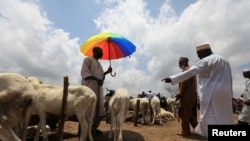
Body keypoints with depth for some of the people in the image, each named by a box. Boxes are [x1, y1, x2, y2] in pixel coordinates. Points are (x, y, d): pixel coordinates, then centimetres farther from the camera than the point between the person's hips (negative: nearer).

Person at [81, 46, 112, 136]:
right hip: (90, 87, -8)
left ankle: (94, 128, 16)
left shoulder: (98, 63, 25)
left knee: (98, 108, 7)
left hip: (98, 88, 8)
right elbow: (84, 72, -12)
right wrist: (97, 79, -20)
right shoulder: (88, 59, 1)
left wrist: (107, 72, 10)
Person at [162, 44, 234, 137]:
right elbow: (229, 80, 19)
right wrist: (229, 95, 23)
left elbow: (189, 72, -22)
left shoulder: (206, 61, -9)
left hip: (211, 94, -9)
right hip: (224, 94, 9)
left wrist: (172, 79, -27)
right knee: (224, 119, 16)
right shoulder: (225, 61, 18)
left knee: (210, 119, -3)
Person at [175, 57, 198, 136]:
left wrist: (179, 94, -16)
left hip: (186, 96, -10)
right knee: (191, 113, 17)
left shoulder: (186, 70, -13)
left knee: (184, 113, 0)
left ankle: (186, 131, 8)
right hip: (192, 95, 10)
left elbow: (184, 83, -19)